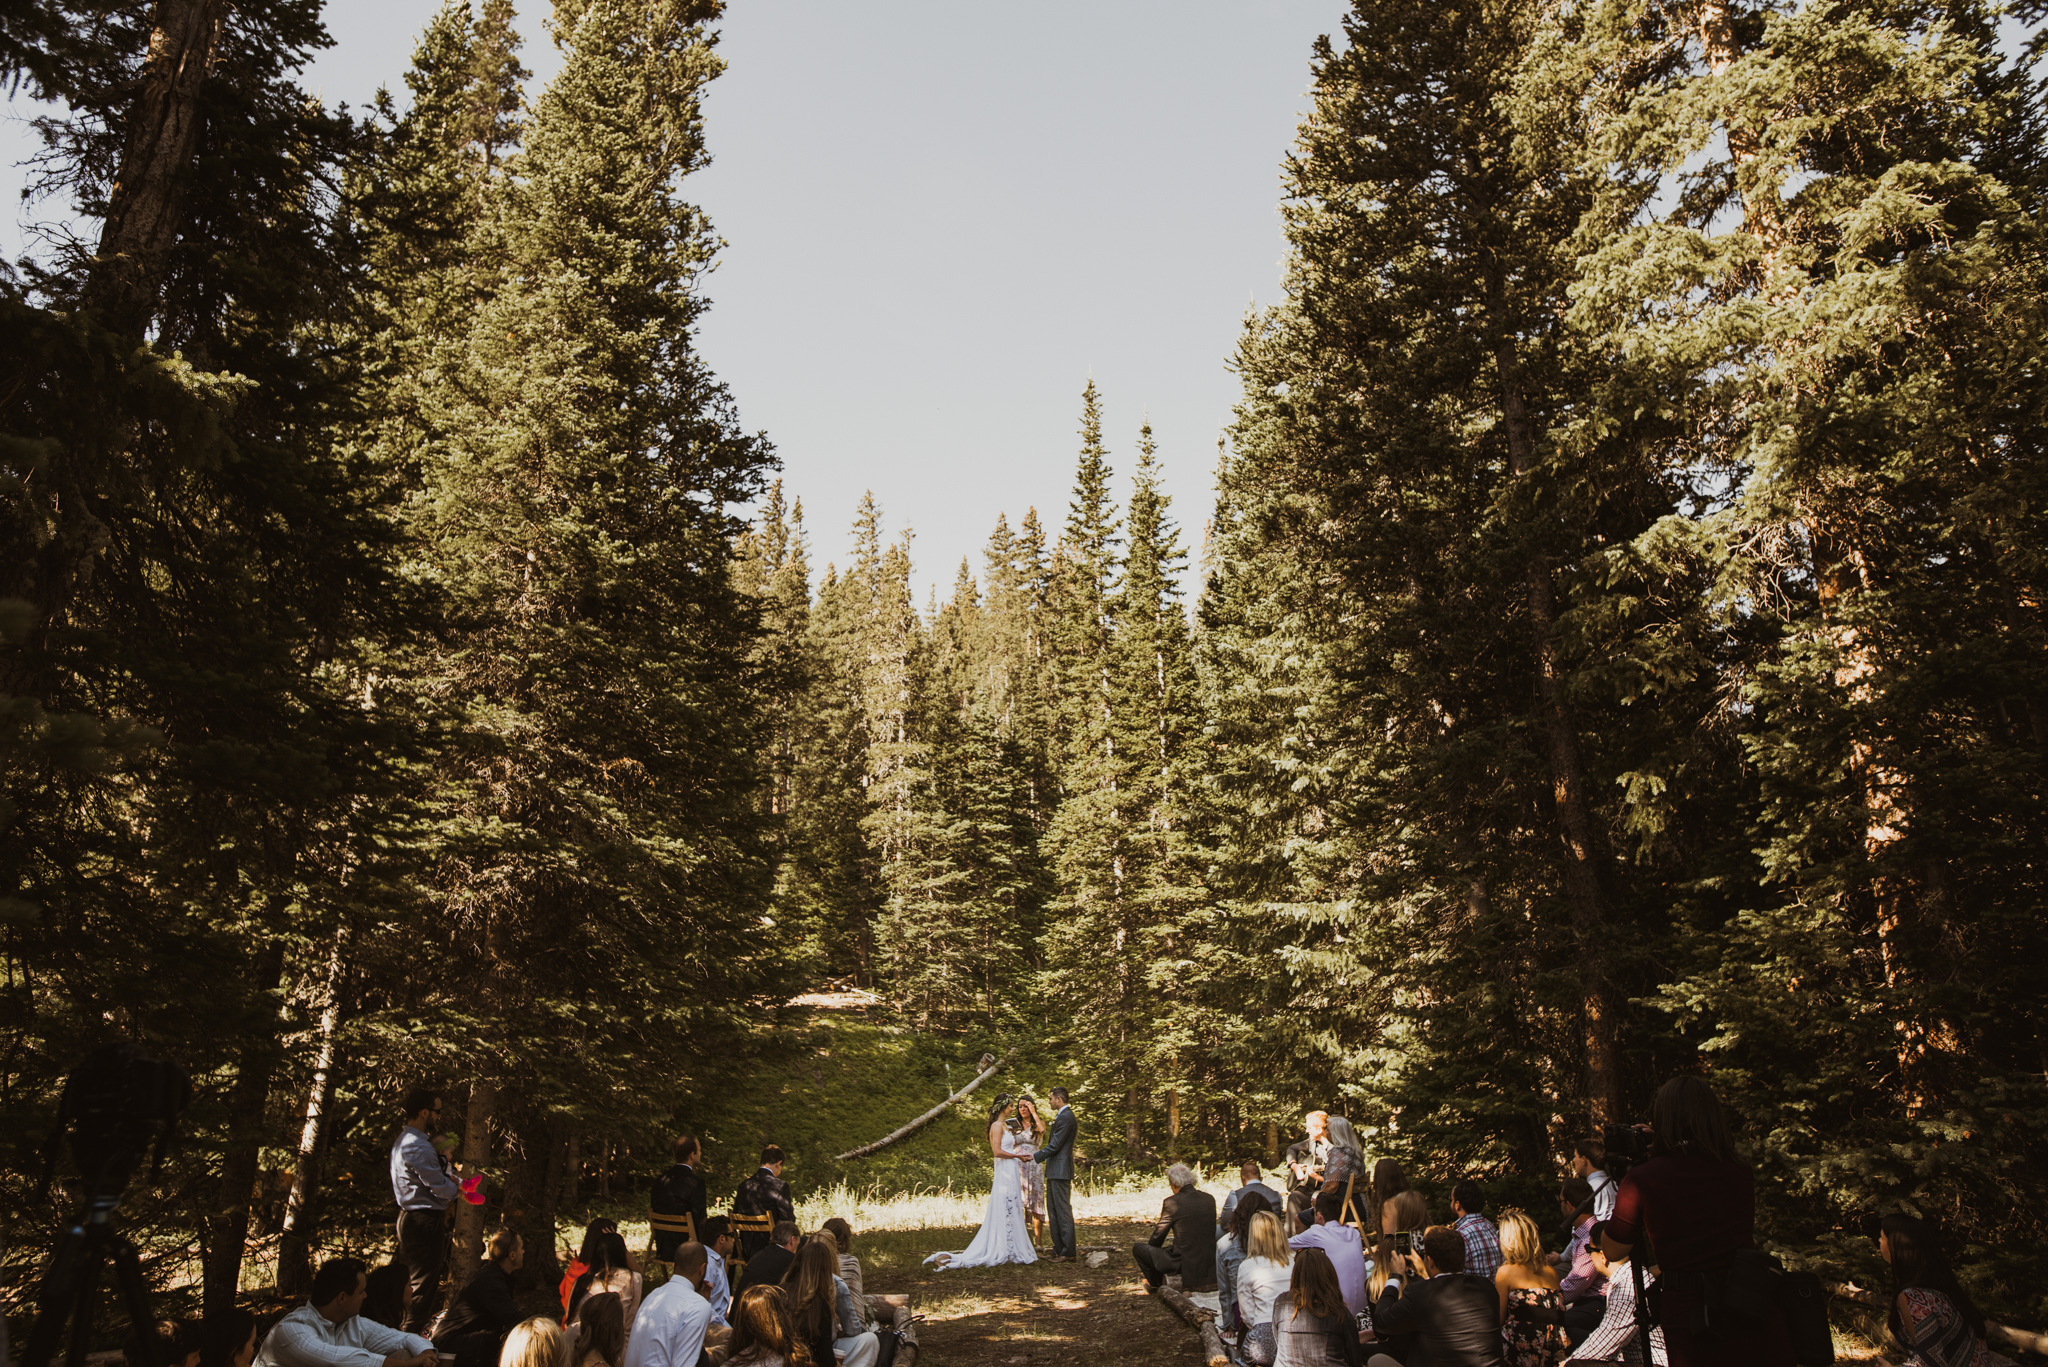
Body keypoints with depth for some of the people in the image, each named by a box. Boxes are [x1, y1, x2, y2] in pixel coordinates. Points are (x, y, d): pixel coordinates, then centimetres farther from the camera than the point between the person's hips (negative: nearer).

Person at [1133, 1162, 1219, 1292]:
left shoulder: (1171, 1202, -14)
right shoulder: (1209, 1199, 3)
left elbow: (1157, 1237, -2)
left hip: (1183, 1263, -6)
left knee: (1137, 1248, 10)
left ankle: (1154, 1283, 28)